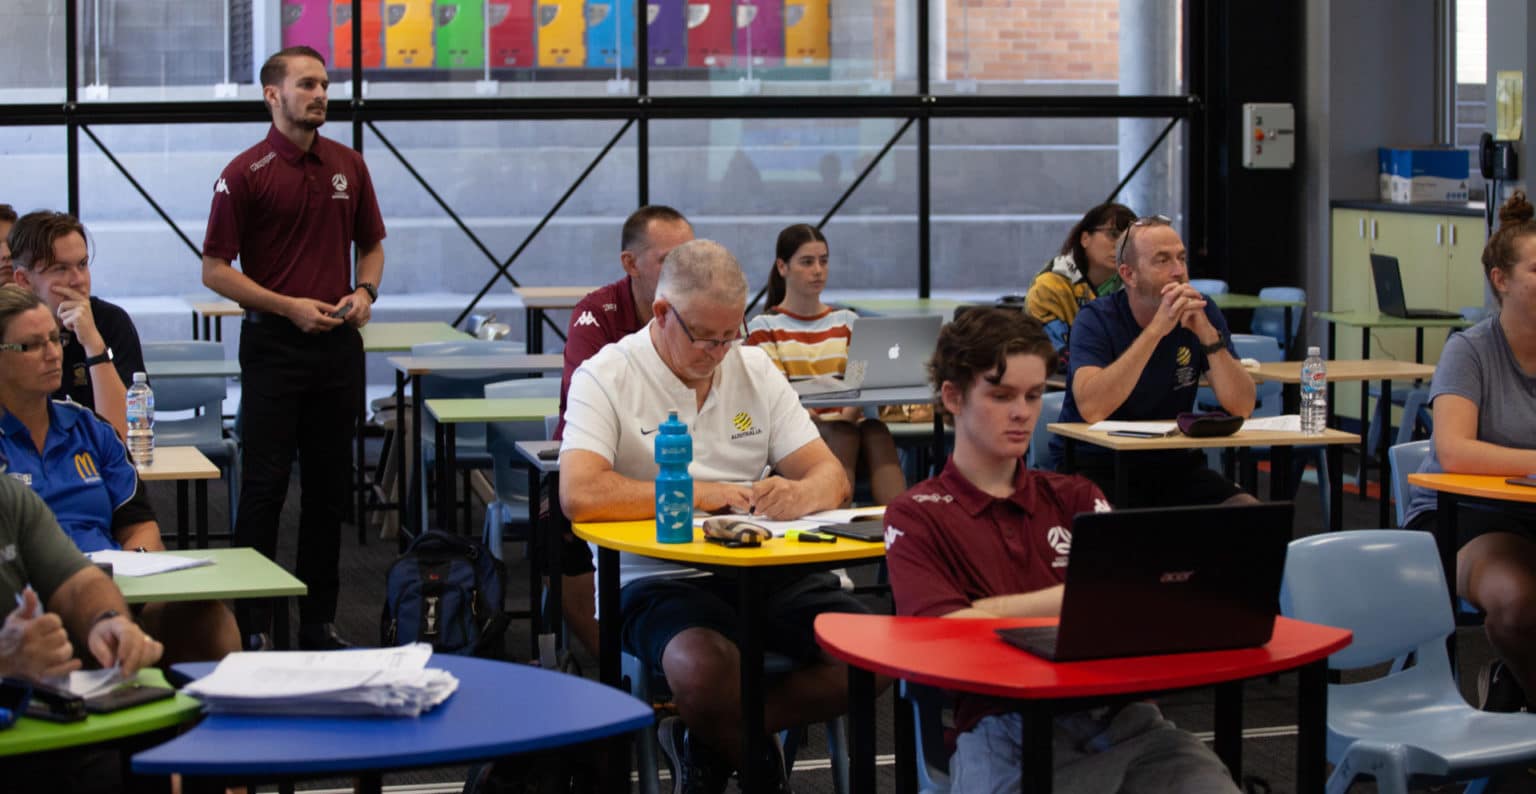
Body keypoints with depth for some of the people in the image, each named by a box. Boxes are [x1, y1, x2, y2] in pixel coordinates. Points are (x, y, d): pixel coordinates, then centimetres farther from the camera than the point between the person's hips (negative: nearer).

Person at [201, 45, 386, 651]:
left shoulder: (348, 166, 10)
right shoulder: (245, 174, -6)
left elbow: (371, 244, 19)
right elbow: (214, 268, -6)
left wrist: (364, 292, -1)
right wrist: (288, 306, -14)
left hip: (338, 343, 5)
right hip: (273, 344, -5)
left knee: (329, 487, 9)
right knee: (264, 486, -3)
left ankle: (319, 621, 17)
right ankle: (252, 624, 3)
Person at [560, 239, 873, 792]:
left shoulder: (755, 369, 13)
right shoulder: (606, 378, -3)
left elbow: (831, 477, 8)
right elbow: (579, 494, -19)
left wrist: (800, 494, -18)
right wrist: (702, 494, -13)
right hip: (657, 577, -5)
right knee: (707, 669, -38)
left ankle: (709, 743, -1)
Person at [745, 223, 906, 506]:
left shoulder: (847, 321, 20)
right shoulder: (764, 326, 8)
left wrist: (852, 411, -17)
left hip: (847, 423, 3)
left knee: (876, 431, -34)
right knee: (843, 434, -37)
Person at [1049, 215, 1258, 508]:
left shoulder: (1201, 312, 1)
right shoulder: (1096, 320, -10)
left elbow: (1242, 407, -7)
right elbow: (1091, 409, -29)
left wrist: (1208, 334, -21)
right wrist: (1157, 328, -29)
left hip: (1173, 464, 4)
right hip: (1097, 465, -4)